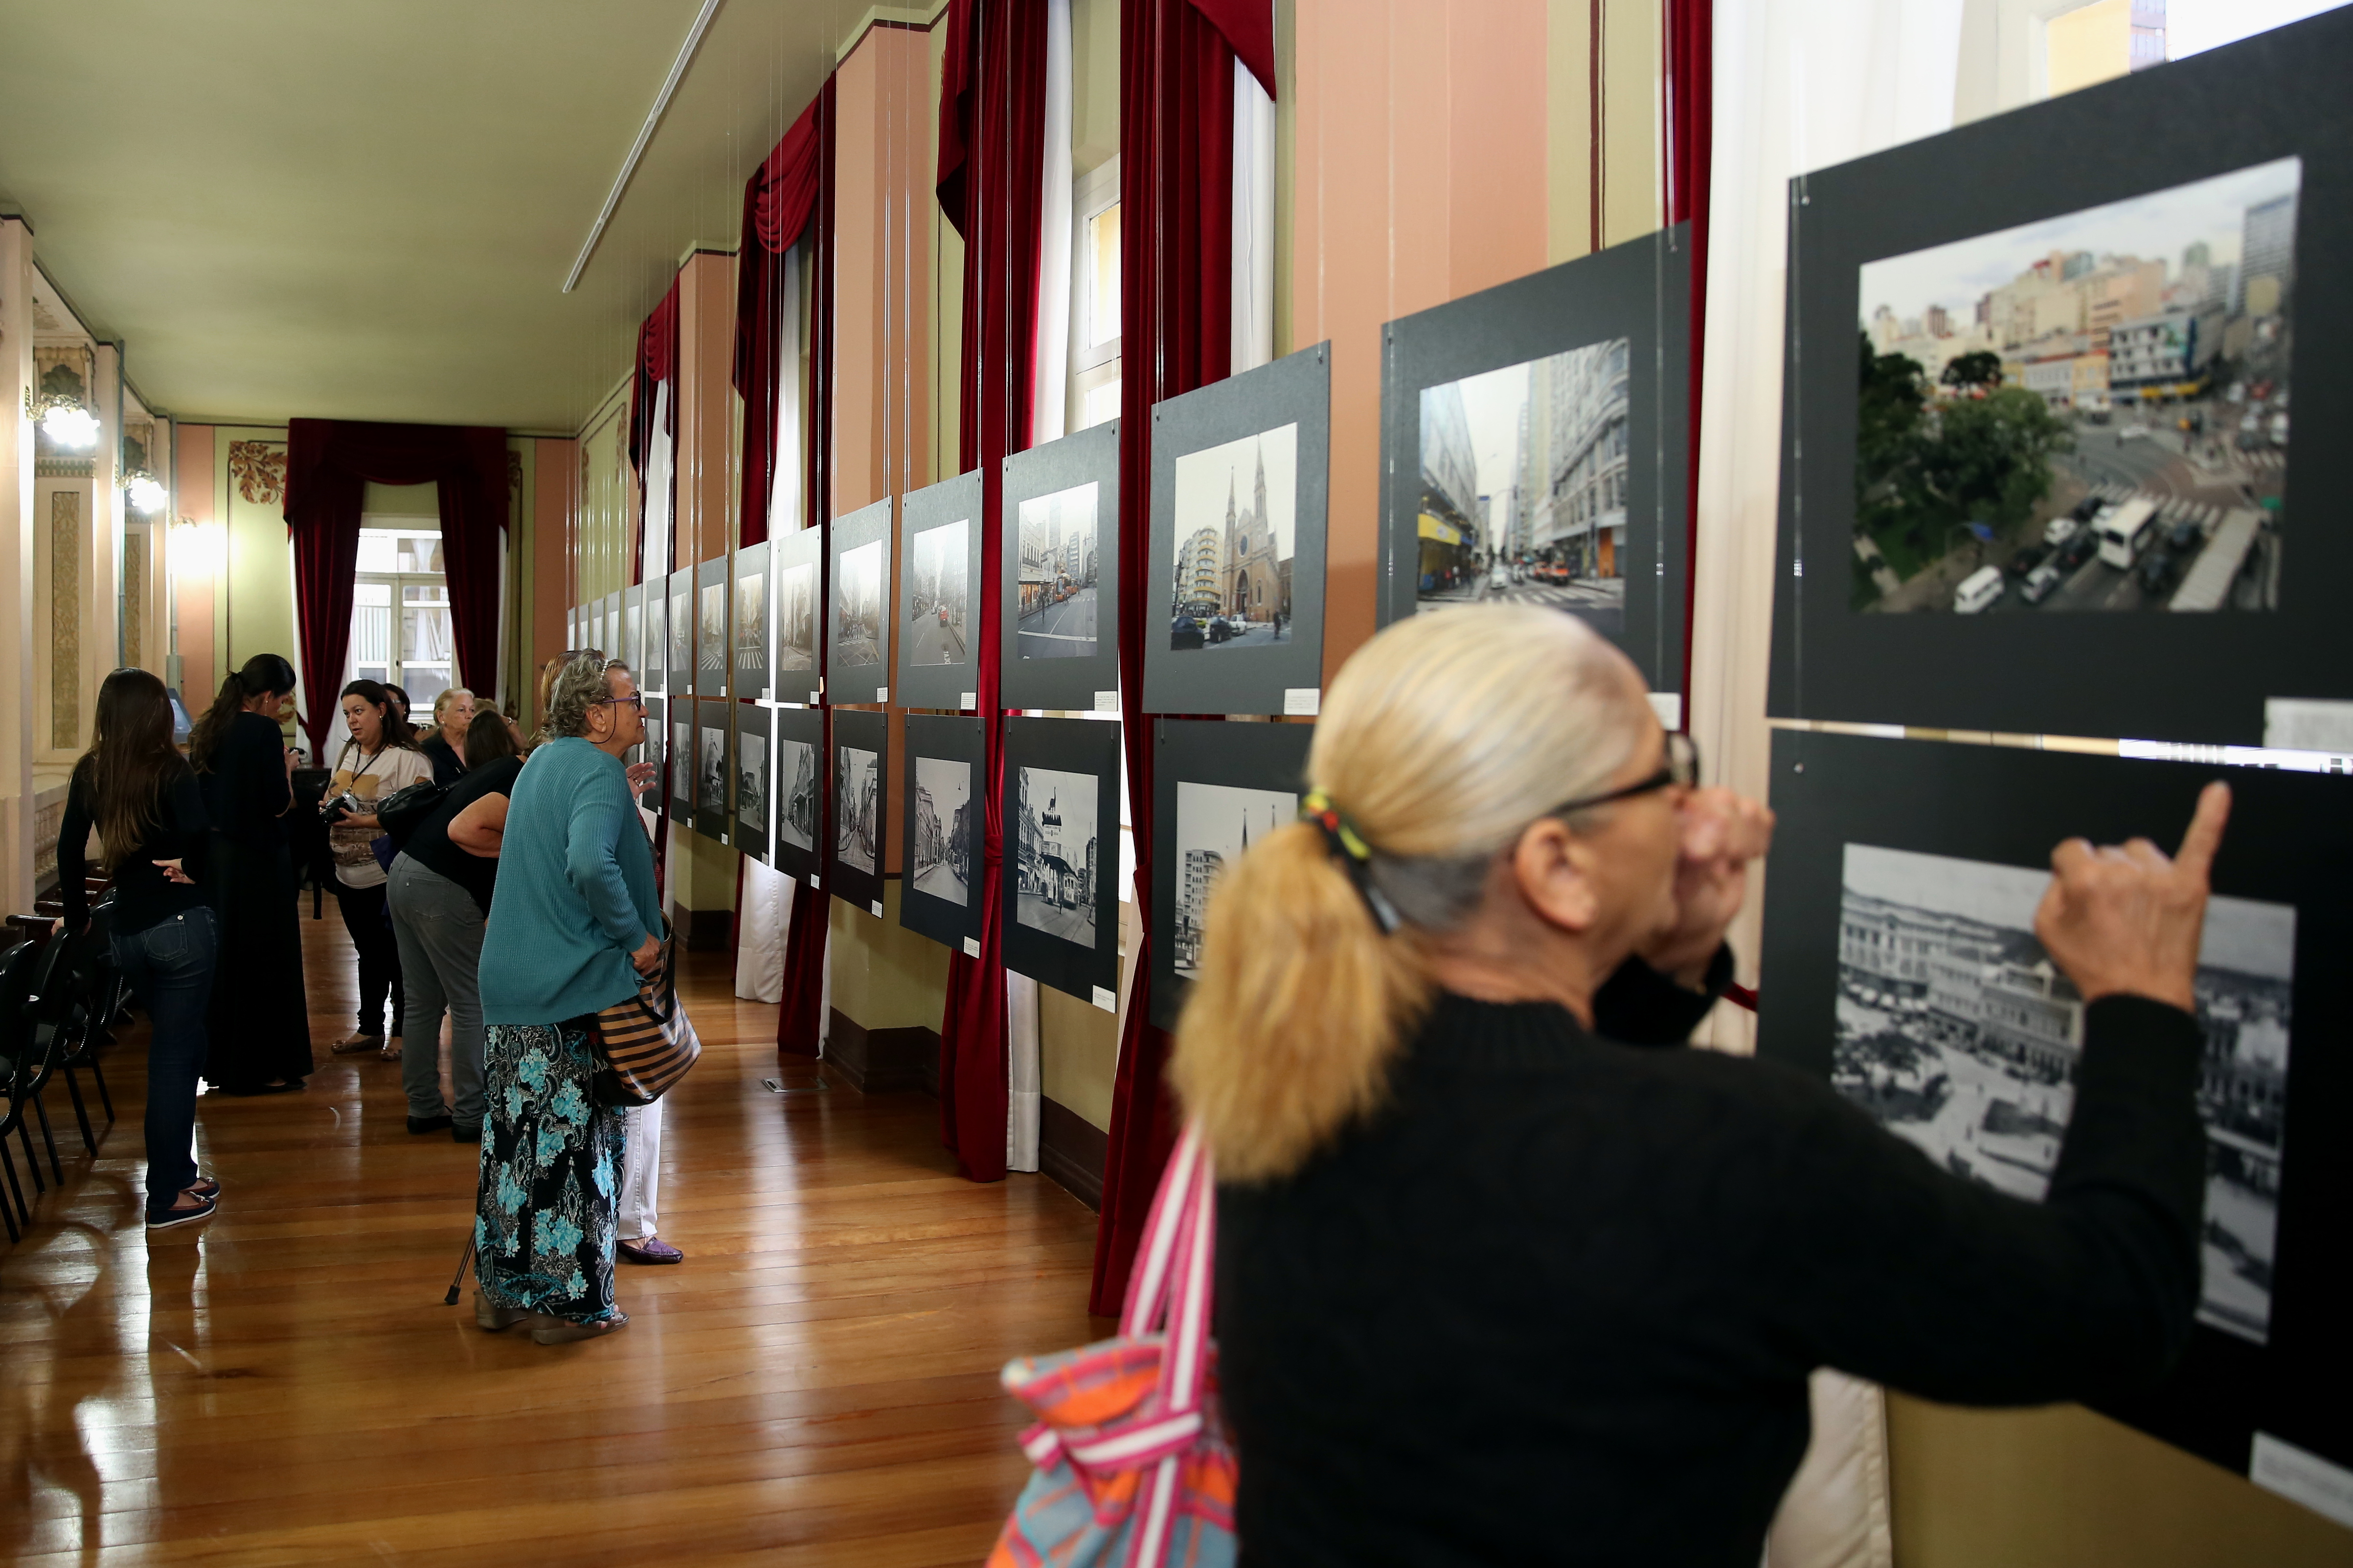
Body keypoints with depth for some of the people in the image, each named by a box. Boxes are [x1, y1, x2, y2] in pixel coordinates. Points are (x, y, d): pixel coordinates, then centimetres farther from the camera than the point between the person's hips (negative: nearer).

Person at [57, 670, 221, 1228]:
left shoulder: (89, 774, 5)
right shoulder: (169, 769, -10)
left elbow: (70, 851, 5)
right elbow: (198, 831, -26)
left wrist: (77, 918, 14)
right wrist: (189, 866, -7)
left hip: (124, 931, 6)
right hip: (180, 925, -5)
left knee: (179, 1047, 19)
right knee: (173, 1056, 1)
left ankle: (179, 1172, 24)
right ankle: (167, 1196, 6)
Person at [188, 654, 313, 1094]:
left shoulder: (207, 730, 8)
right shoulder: (263, 732, -16)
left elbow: (203, 796, 15)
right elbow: (279, 806, -18)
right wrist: (287, 769, 0)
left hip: (212, 856, 8)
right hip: (257, 861, -8)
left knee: (221, 958, 16)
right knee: (264, 962, 2)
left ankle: (219, 1061, 26)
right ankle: (259, 1069, 7)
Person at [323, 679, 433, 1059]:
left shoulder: (406, 758, -13)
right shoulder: (347, 753, 12)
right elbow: (334, 799, 24)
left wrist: (365, 821, -26)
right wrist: (330, 809, 1)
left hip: (390, 878, -7)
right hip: (351, 875, 7)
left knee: (397, 956, 1)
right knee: (368, 954, 16)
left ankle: (403, 1030, 12)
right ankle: (370, 1028, 25)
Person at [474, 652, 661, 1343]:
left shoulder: (545, 760, 14)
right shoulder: (600, 773, -15)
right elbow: (590, 864, -33)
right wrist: (637, 937, -21)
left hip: (512, 986, 9)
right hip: (576, 988, -9)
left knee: (515, 1133, 14)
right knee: (574, 1141, 1)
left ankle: (502, 1287, 24)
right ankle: (567, 1302, 9)